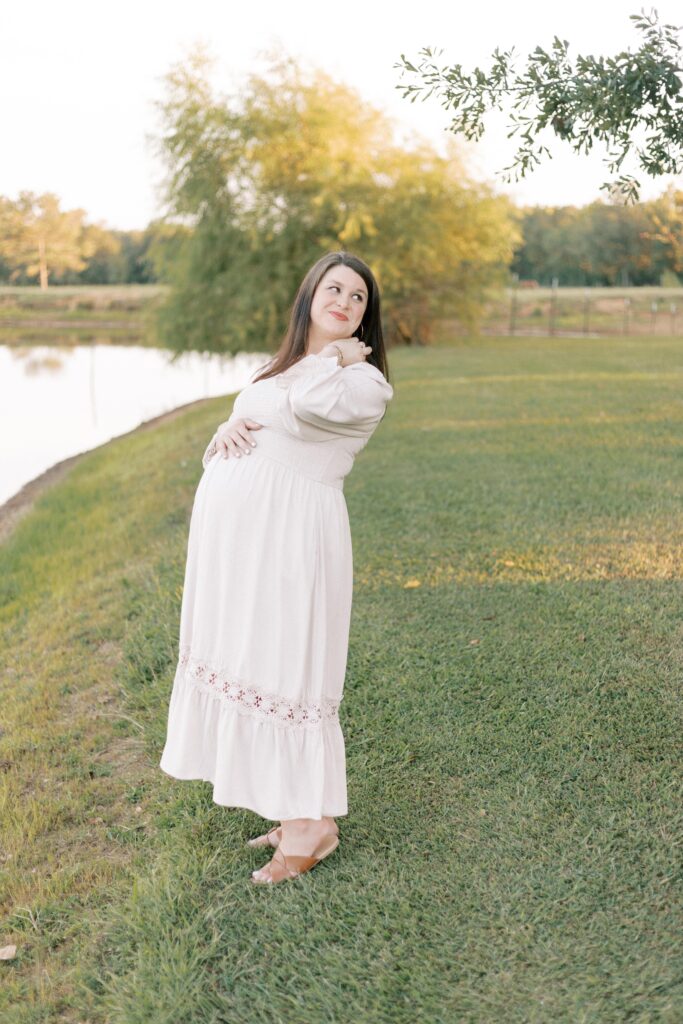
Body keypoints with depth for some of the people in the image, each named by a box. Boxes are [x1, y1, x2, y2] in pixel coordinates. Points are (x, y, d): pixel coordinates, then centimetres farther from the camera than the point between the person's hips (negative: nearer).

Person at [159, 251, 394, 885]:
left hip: (288, 540, -8)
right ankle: (291, 808, 24)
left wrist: (339, 355, -7)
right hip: (229, 531, 8)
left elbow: (309, 403, -26)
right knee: (248, 662, 11)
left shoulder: (366, 382, -5)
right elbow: (236, 437, 22)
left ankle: (311, 825, 12)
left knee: (286, 669, -3)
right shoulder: (279, 365, 19)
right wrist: (226, 430, -2)